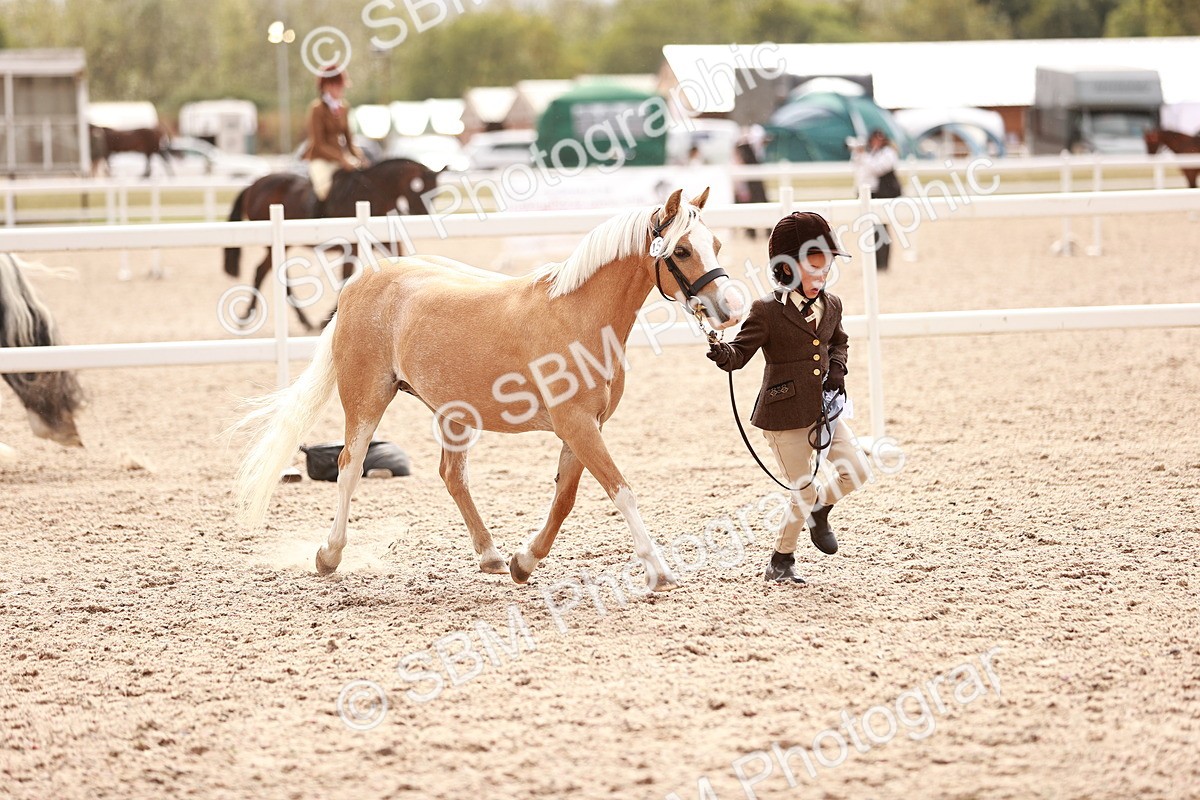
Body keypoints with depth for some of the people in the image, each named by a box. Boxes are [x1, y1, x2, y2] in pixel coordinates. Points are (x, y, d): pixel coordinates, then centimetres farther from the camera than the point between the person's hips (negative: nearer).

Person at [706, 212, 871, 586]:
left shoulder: (831, 306, 6)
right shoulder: (767, 311, -13)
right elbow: (741, 352, -10)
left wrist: (837, 367, 5)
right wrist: (723, 354, -33)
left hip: (823, 410, 6)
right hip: (784, 416, -6)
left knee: (856, 472, -1)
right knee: (804, 493, -1)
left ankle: (820, 511, 30)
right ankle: (781, 561, 20)